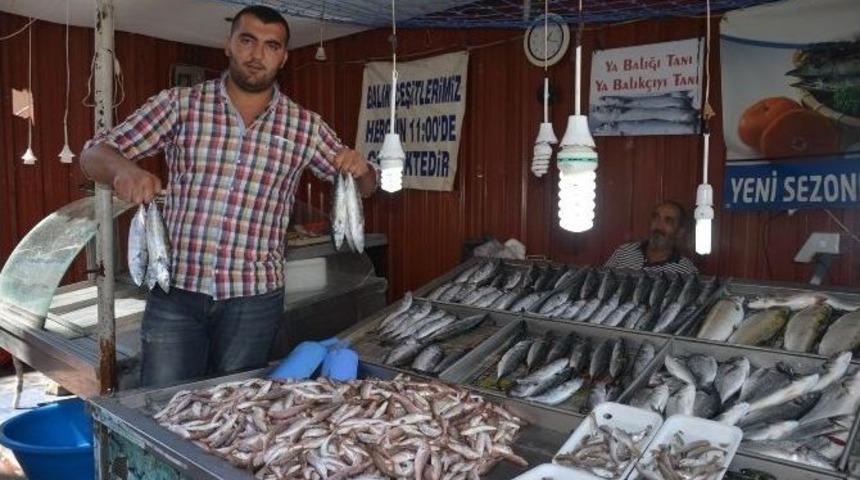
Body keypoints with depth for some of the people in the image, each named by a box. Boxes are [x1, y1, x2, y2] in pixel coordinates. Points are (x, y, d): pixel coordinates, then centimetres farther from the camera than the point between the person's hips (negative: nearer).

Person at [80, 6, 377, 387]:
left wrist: (360, 169, -13)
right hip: (175, 290, -1)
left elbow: (365, 186, 11)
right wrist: (123, 169, -25)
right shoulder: (180, 104, 1)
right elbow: (94, 153, -1)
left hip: (255, 299, 1)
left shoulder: (303, 126, 3)